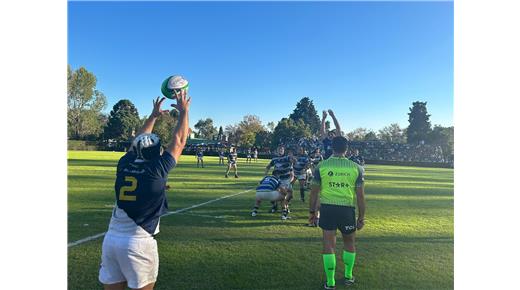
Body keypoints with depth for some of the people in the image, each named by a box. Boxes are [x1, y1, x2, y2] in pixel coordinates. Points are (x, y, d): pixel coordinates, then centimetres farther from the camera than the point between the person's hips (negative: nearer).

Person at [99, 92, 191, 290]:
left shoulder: (124, 164, 2)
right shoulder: (157, 169, -11)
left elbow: (139, 142, 20)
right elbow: (178, 142, 0)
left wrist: (153, 116, 30)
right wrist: (184, 111, 10)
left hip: (111, 239, 5)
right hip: (139, 242, -5)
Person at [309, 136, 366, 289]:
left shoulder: (321, 166, -4)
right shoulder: (356, 168, -3)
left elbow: (314, 192, 0)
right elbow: (360, 196, -1)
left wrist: (312, 210, 13)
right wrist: (361, 217, 9)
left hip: (327, 208, -1)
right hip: (347, 209, 1)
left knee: (329, 245, 8)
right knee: (349, 243, 22)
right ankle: (348, 276, 37)